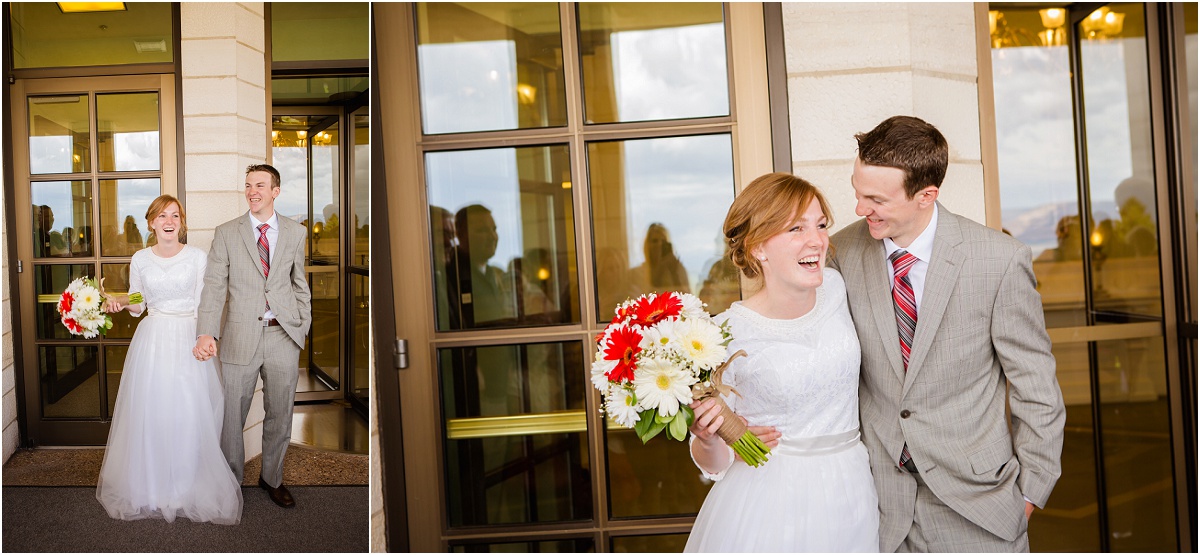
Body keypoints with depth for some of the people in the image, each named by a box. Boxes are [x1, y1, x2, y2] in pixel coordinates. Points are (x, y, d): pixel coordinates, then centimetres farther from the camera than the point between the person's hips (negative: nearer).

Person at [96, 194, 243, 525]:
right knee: (150, 415, 3)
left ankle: (190, 489, 13)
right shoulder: (140, 259, 5)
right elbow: (138, 305, 13)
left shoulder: (197, 257, 0)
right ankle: (151, 489, 17)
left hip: (188, 339, -1)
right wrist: (121, 303, -8)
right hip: (152, 339, 2)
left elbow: (200, 305, 0)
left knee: (190, 416, -1)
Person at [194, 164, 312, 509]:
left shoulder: (296, 233, 5)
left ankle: (272, 479, 32)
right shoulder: (226, 233, 1)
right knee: (232, 416, 8)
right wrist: (206, 333, -19)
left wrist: (302, 330, 3)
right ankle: (231, 480, 28)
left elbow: (300, 285, 10)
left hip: (283, 338, 1)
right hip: (241, 338, -1)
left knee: (279, 416, 13)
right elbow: (214, 285, -6)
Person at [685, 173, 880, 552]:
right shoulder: (727, 333, -18)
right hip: (769, 503, -4)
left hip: (852, 492, 5)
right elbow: (714, 465, -9)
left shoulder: (836, 287, -5)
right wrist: (707, 438, -28)